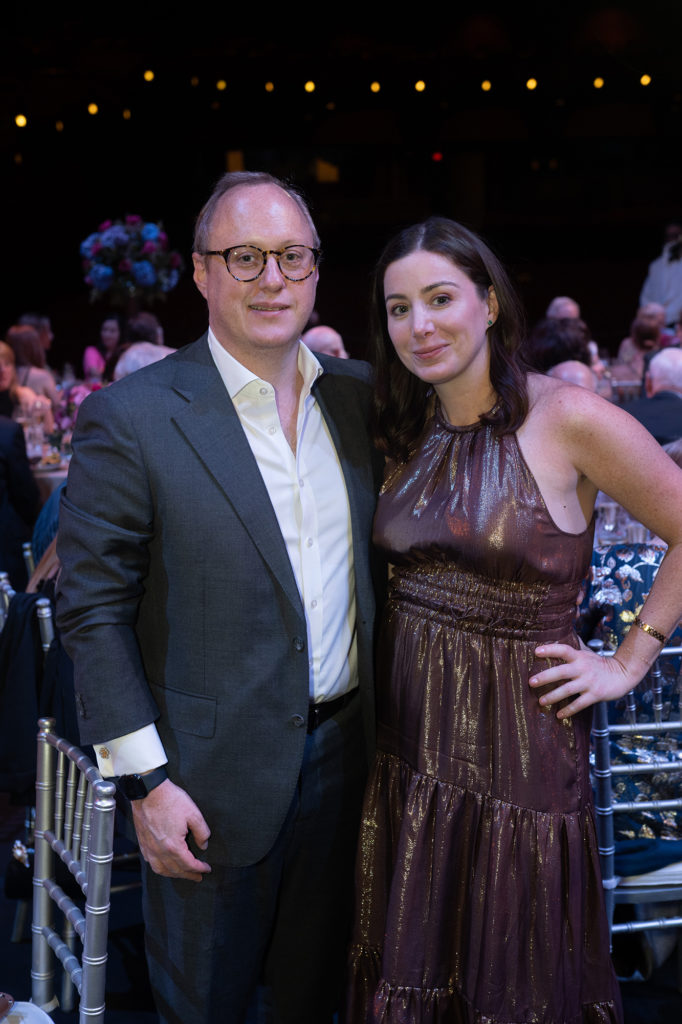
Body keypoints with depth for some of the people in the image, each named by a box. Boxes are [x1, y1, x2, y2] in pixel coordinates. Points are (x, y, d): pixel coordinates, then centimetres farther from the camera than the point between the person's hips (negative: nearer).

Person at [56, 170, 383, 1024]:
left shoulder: (358, 397, 3)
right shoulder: (129, 418, -13)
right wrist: (147, 782, -15)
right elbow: (93, 610, -13)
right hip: (213, 777, -4)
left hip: (344, 754, 5)